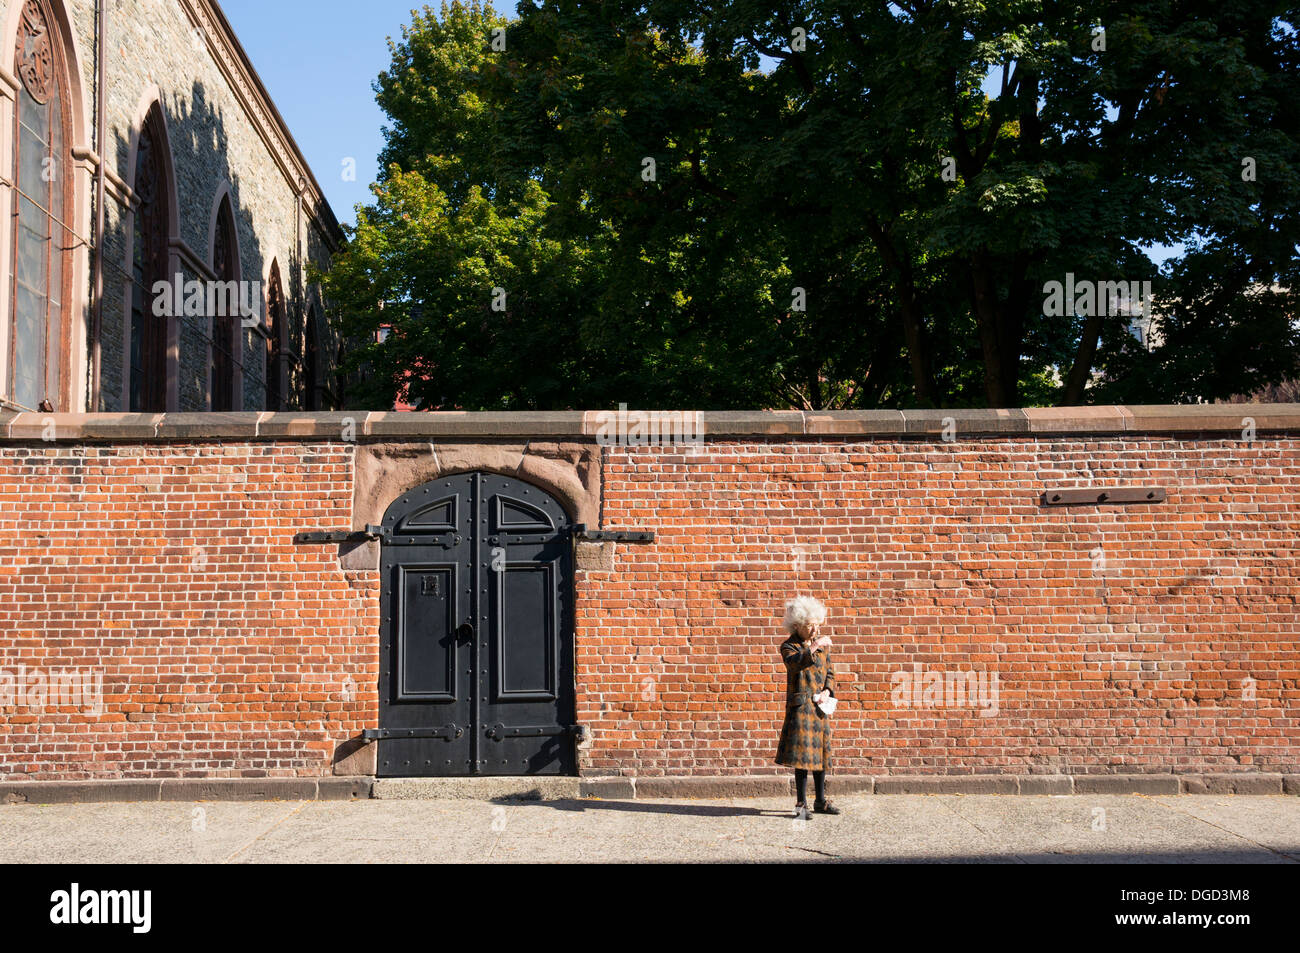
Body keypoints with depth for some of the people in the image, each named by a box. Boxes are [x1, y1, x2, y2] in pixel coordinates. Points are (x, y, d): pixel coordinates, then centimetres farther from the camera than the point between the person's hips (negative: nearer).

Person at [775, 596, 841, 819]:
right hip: (800, 706, -6)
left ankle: (820, 802, 22)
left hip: (819, 706, 6)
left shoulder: (823, 644, 12)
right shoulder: (789, 646, -5)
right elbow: (795, 663, -27)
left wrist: (827, 691, -1)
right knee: (803, 754, -10)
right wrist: (813, 648, -39)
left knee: (820, 753, 11)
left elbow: (830, 673, 17)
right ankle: (801, 804, -4)